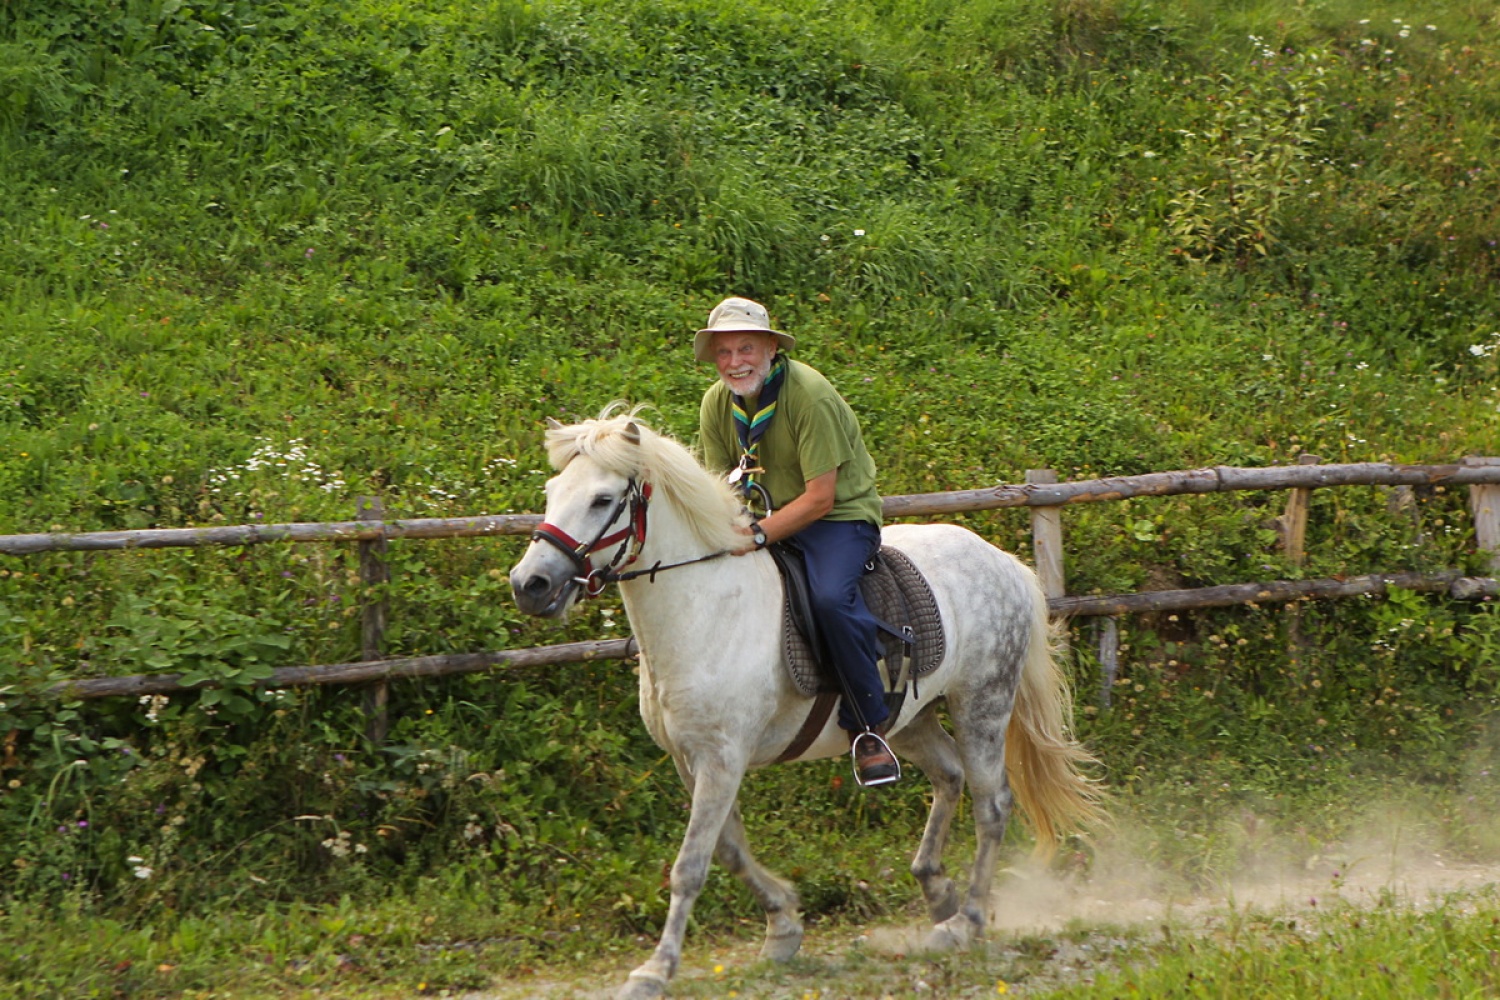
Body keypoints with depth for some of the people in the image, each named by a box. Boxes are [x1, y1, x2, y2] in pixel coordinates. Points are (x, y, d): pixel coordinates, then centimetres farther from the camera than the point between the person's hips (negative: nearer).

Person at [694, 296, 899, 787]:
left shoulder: (811, 394, -21)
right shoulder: (716, 404, -1)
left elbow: (820, 497, -23)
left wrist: (759, 535, -33)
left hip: (840, 516, -7)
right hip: (771, 517, 7)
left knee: (831, 596, -33)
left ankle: (868, 728, -22)